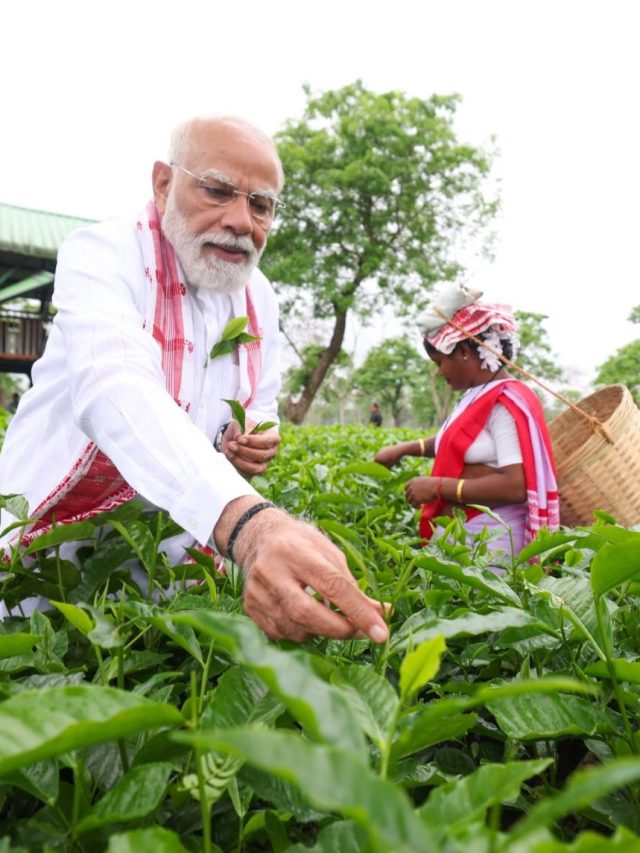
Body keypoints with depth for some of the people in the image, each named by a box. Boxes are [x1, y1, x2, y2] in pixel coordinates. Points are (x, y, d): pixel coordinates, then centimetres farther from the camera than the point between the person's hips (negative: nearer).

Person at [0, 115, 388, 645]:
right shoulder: (102, 255, -19)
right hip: (55, 541, -4)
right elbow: (116, 392, -39)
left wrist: (252, 446, -14)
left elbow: (260, 410, 13)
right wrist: (246, 522, -56)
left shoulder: (260, 298, 0)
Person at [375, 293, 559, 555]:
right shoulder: (478, 396, 10)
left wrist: (438, 485, -20)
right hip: (456, 532, 8)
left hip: (489, 538, -8)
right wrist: (402, 449, 20)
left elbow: (516, 487, -25)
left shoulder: (506, 403, -17)